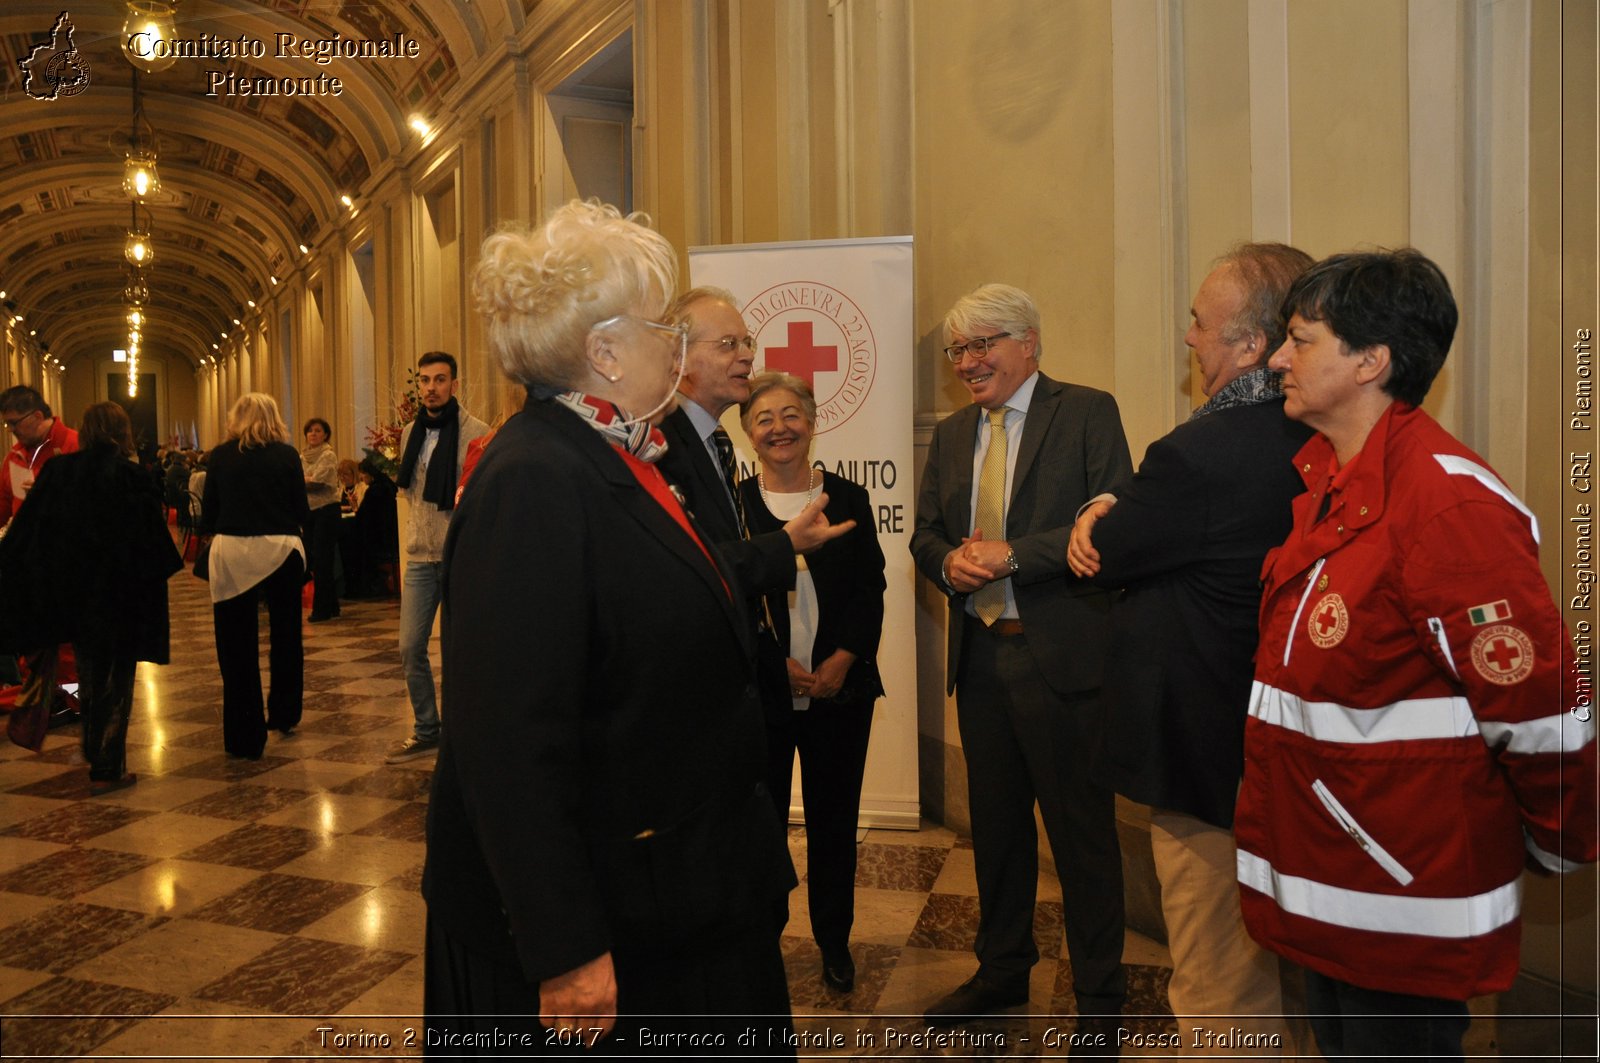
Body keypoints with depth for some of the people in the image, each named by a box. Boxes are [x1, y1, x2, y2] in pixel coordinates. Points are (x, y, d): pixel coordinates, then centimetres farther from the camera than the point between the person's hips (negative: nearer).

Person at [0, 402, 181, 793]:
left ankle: (94, 751, 36)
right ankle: (108, 769, 5)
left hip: (70, 593, 5)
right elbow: (152, 540, -13)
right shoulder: (130, 476, -14)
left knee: (89, 674, 22)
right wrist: (168, 566, 4)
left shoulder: (57, 471, -1)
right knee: (115, 680, 4)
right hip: (118, 595, -5)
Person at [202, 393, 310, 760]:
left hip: (230, 552, 0)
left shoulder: (220, 456, 3)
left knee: (237, 647, 5)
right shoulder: (286, 455, 1)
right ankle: (284, 716, 31)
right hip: (280, 551, 0)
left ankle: (246, 738, 9)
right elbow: (302, 513, 2)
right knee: (286, 636, 19)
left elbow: (208, 516, 5)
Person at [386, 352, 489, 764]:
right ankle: (425, 732, 22)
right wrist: (417, 532, 13)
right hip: (420, 556, 6)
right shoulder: (411, 433, 11)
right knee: (411, 648, 8)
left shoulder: (475, 432, -10)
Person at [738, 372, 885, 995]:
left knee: (834, 818, 9)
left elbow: (870, 591, 3)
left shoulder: (849, 499, 6)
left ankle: (834, 942, 24)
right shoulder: (732, 504, 1)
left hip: (840, 686, 2)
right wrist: (775, 663, -12)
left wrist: (842, 660, -10)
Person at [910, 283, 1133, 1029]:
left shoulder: (1087, 413, -5)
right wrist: (949, 562, -9)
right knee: (995, 824, 18)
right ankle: (1002, 969, 37)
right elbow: (924, 534, 14)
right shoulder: (950, 435, 14)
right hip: (980, 656, 6)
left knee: (1082, 829, 6)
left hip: (1062, 655, -6)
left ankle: (1099, 994, 25)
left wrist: (1013, 556, -21)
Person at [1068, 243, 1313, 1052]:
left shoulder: (1205, 454, -28)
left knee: (1215, 993, 9)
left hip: (1206, 753, -9)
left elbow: (1098, 557, -15)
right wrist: (1111, 510, -11)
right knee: (1267, 971, 28)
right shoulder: (1309, 441, 1)